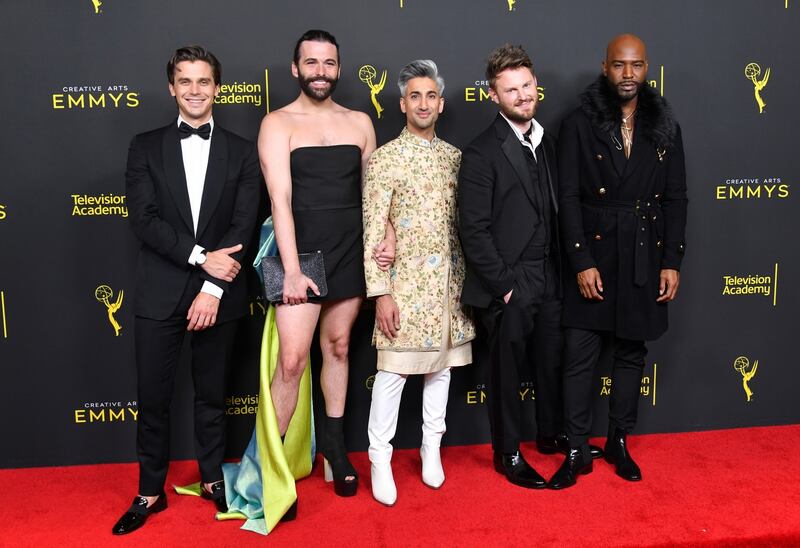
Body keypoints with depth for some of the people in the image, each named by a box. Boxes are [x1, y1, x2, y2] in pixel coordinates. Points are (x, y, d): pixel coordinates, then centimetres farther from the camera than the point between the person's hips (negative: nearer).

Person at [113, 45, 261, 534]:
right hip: (160, 293, 1)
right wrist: (200, 255, -17)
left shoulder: (242, 152, 4)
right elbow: (144, 219, -6)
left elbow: (243, 227, -5)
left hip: (220, 292, 0)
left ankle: (213, 478, 31)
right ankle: (151, 491, 24)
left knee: (212, 394, 13)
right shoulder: (146, 147, 5)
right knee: (153, 398, 7)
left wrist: (213, 287, -14)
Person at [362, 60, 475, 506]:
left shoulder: (455, 157, 9)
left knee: (442, 365, 12)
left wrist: (470, 280, 4)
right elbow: (372, 232, -9)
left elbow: (464, 222, 12)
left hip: (450, 282, 5)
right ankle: (380, 457, 14)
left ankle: (432, 448, 27)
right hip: (405, 282, -5)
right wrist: (380, 292, -13)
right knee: (393, 370, -1)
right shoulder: (384, 158, -5)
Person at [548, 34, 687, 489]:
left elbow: (676, 198, 6)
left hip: (645, 258, 3)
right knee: (581, 357, -1)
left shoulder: (665, 126, 6)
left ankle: (619, 443, 28)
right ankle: (578, 452, 13)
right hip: (594, 257, -3)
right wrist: (582, 262, -13)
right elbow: (569, 198, -7)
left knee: (632, 353, 12)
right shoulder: (580, 125, -3)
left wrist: (672, 262, 0)